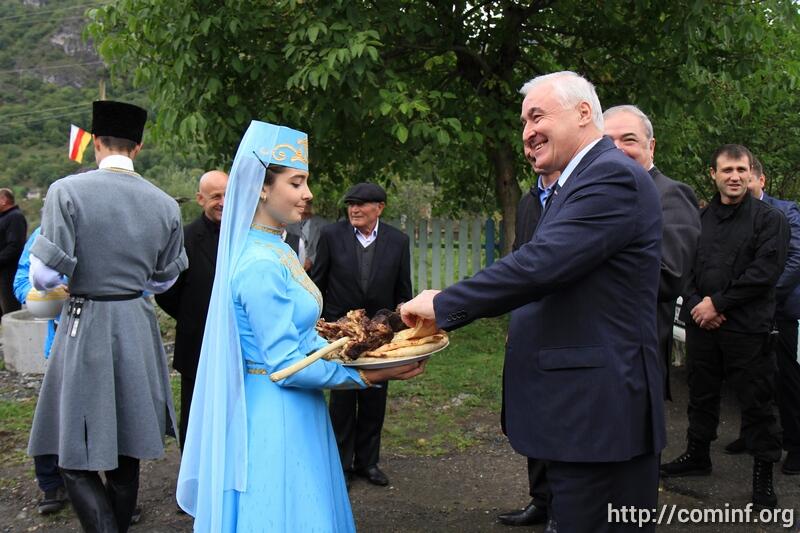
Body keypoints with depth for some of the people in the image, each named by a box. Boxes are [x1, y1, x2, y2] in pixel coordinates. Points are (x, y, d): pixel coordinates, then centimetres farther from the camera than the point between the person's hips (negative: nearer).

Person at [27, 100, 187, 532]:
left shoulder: (67, 192, -13)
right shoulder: (165, 204, -1)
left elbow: (45, 277, -14)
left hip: (85, 326, -4)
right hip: (138, 327, 5)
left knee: (75, 457, 3)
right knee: (126, 451, 16)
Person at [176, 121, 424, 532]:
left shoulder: (278, 252, 8)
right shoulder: (260, 264, -21)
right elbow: (285, 365, -21)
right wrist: (368, 375, -18)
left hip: (291, 415, 9)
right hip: (274, 417, -9)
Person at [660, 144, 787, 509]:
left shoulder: (769, 218, -2)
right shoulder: (699, 219, 11)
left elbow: (765, 271, -12)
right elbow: (683, 267, 10)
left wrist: (717, 302, -13)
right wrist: (695, 304, -7)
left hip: (747, 328, -4)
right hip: (701, 324, 4)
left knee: (757, 402, 1)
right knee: (701, 393, 16)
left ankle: (763, 472, 13)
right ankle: (697, 455, 32)